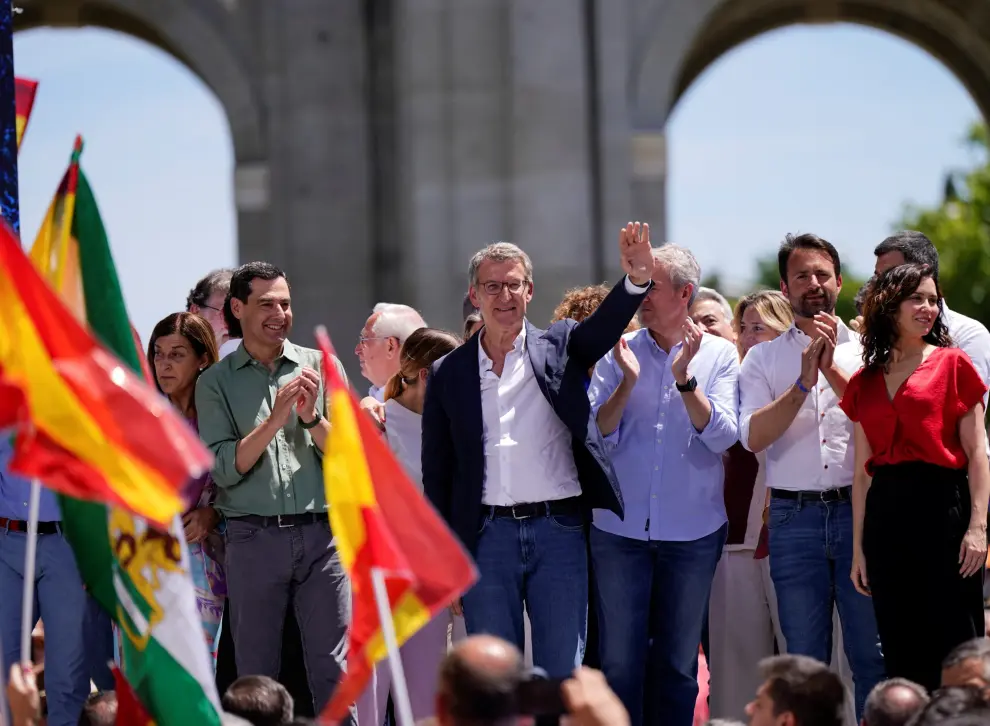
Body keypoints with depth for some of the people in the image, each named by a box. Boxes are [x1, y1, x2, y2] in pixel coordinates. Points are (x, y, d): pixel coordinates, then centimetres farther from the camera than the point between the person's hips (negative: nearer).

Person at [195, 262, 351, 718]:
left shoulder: (322, 367, 10)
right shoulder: (216, 382, 7)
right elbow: (223, 468, -4)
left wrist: (312, 418, -11)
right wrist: (275, 419, -13)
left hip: (320, 532, 0)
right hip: (254, 538, 0)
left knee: (332, 670, -3)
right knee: (256, 673, 4)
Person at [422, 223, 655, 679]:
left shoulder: (558, 348, 8)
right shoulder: (449, 373, 8)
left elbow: (605, 324, -12)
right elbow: (437, 475, 9)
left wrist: (637, 279, -34)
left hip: (559, 528, -1)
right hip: (487, 535, 1)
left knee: (563, 675, 2)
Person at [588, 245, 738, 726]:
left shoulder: (719, 355, 2)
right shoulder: (618, 353, 3)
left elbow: (723, 435, -10)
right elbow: (596, 434, -5)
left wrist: (683, 378, -21)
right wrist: (628, 380, -18)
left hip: (693, 531, 0)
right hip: (620, 528, 0)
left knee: (679, 660, 8)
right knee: (619, 659, 0)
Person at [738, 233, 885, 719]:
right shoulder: (763, 358, 10)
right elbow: (752, 436, -3)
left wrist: (833, 370, -13)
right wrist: (804, 383, -12)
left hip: (859, 509, -1)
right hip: (795, 518, 1)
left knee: (873, 654, -2)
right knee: (804, 660, 4)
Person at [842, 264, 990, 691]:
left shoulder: (952, 364, 4)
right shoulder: (865, 383, 14)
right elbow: (862, 470, 15)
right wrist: (858, 547, 12)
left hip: (943, 507, -4)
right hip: (886, 514, 4)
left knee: (953, 651, -6)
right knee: (901, 655, 6)